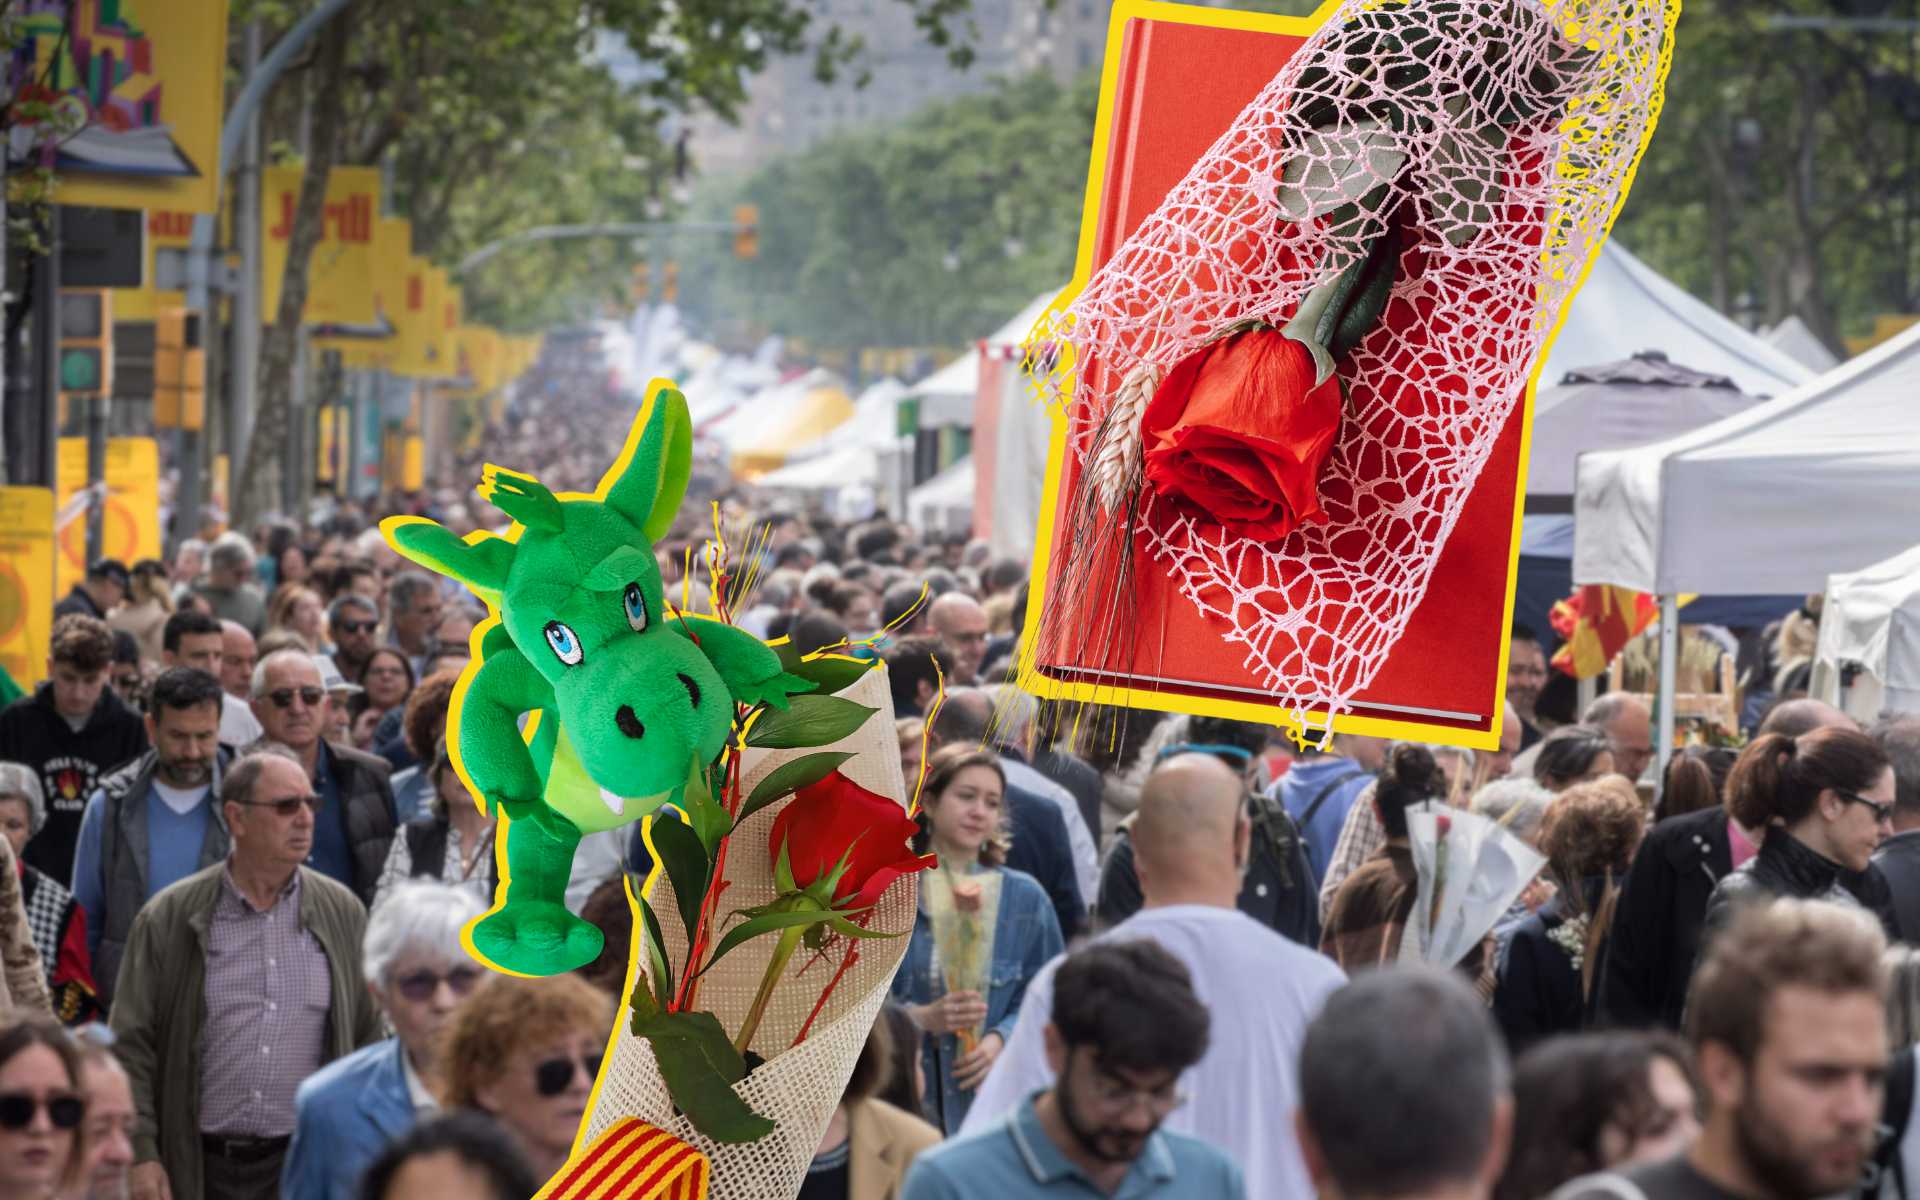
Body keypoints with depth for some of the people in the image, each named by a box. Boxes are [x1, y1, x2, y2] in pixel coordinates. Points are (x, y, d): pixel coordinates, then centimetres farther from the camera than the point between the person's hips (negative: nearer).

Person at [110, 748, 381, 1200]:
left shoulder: (342, 913, 8)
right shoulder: (168, 920, 1)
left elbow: (370, 1038, 13)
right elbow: (131, 1045, 1)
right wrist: (140, 1155, -7)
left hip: (308, 1164, 1)